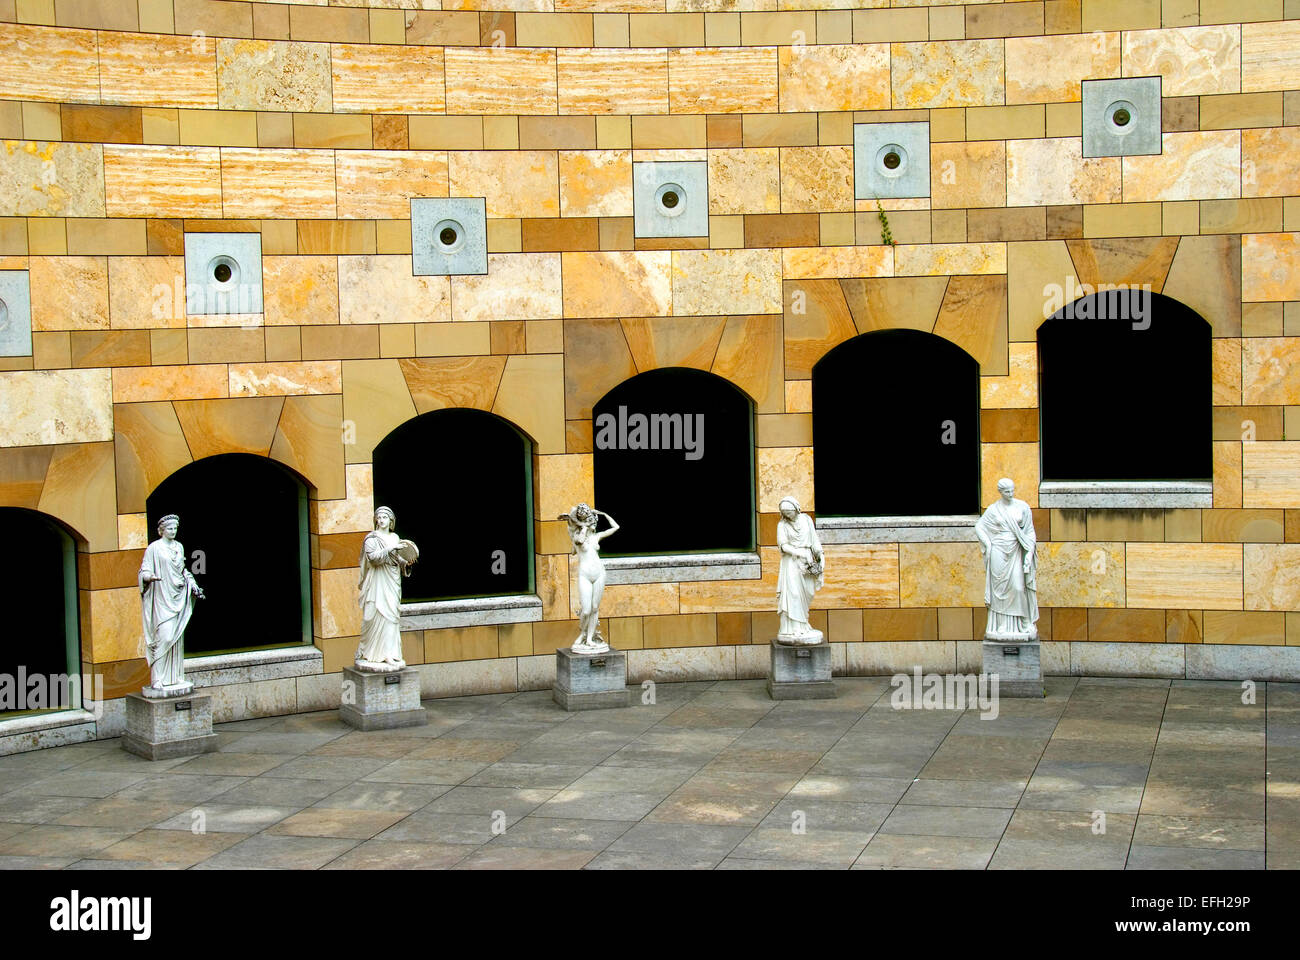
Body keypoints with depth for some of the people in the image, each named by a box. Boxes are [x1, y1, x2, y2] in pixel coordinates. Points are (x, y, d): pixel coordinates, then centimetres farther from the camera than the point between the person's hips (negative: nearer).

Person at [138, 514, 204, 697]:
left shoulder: (179, 547, 13)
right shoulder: (154, 548, -5)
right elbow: (144, 571, -8)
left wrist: (193, 585, 10)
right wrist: (151, 577, -30)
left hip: (178, 596, 6)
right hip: (162, 598, -6)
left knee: (177, 637, 7)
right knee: (164, 636, -13)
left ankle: (176, 677, 11)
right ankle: (158, 679, -11)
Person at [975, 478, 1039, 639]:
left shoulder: (1022, 507, 2)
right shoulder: (993, 509, 1)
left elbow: (1029, 531, 4)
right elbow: (979, 526, 9)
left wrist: (1029, 553, -5)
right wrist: (989, 545, -2)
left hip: (1016, 553, 0)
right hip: (999, 552, 0)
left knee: (1018, 587, -6)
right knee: (1000, 588, 1)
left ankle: (1024, 624, 6)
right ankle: (1000, 626, 6)